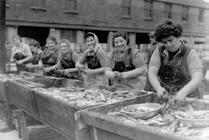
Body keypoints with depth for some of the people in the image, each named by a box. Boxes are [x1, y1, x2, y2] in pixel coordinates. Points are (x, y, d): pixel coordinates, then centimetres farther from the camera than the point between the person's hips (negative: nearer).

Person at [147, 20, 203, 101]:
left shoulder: (190, 54, -4)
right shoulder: (159, 51, 5)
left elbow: (197, 78, -15)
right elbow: (151, 73, -5)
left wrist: (183, 92, -32)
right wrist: (158, 88, -24)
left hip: (185, 99, -2)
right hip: (159, 97, 2)